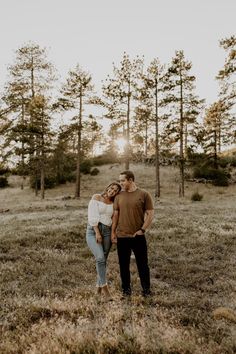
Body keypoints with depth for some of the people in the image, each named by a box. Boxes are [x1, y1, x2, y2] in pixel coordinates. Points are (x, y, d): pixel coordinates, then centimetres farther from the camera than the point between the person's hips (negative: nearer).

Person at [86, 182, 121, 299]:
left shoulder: (113, 204, 9)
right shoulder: (96, 198, -3)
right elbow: (92, 216, -10)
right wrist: (97, 233, -16)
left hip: (107, 232, 4)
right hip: (93, 231, -4)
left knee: (103, 260, 7)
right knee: (100, 258, -19)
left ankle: (99, 287, 24)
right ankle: (104, 286, -3)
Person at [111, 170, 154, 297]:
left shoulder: (144, 194, -5)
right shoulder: (119, 196, 4)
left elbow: (150, 214, -4)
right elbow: (115, 214, 7)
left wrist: (142, 230, -10)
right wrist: (113, 232, 4)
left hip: (138, 236, -2)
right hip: (121, 236, 3)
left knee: (142, 263, 8)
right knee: (124, 264, 12)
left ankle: (146, 288, 26)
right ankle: (126, 288, 29)